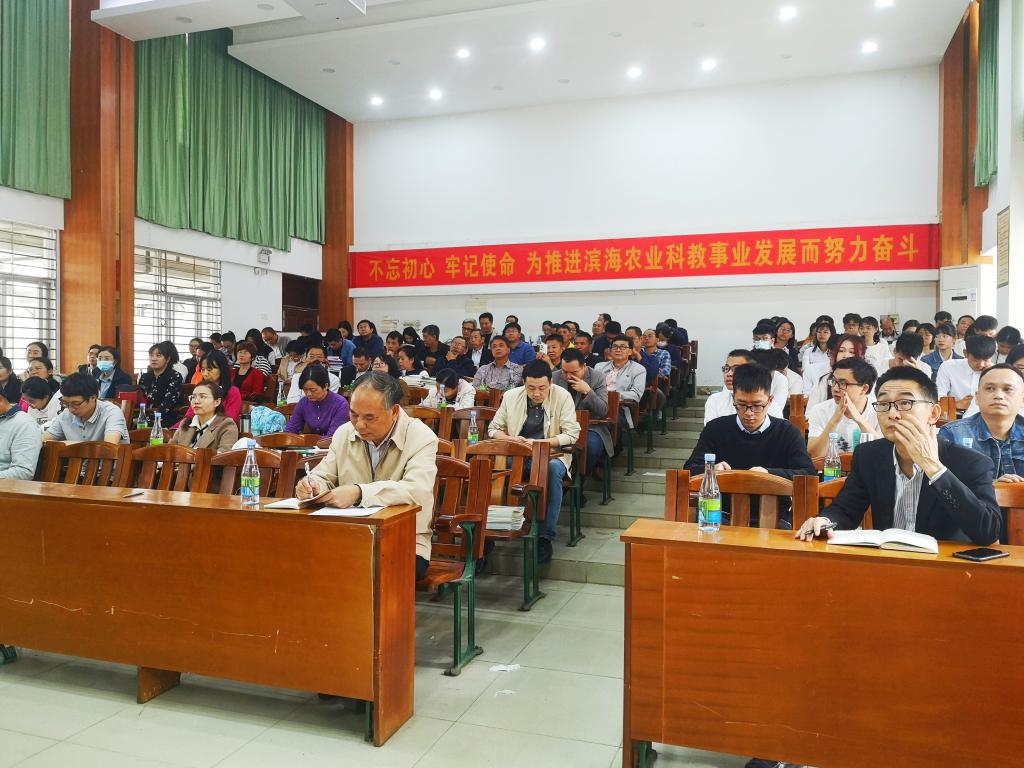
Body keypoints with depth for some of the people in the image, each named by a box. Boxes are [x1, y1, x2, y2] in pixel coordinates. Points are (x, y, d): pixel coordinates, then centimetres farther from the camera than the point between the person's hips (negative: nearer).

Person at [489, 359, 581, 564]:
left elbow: (571, 434, -9)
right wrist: (509, 439, -14)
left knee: (553, 469, -38)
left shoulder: (562, 396, -5)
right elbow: (493, 429, 9)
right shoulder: (511, 396, 2)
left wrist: (539, 443, -22)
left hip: (553, 455, -2)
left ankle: (545, 537, -29)